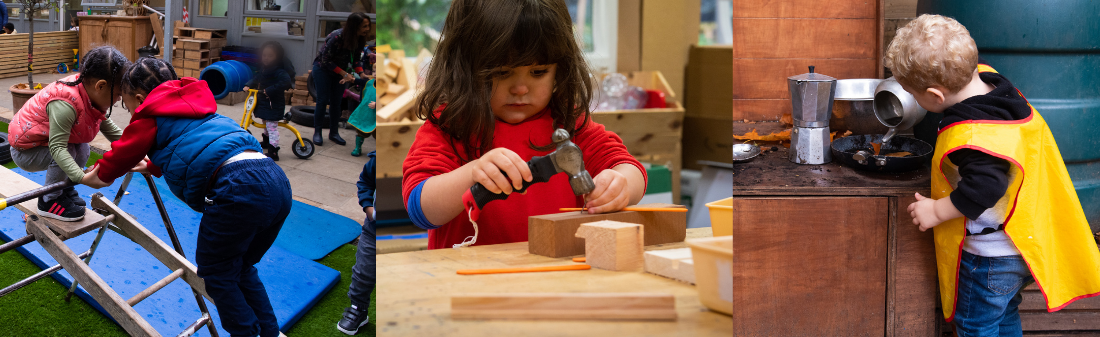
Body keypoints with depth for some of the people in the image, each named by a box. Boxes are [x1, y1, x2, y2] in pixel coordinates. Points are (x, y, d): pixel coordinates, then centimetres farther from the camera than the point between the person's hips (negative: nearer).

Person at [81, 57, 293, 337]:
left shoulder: (150, 117, 10)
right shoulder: (193, 104, 33)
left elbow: (122, 154, 24)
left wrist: (94, 176, 43)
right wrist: (151, 166, 65)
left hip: (238, 188, -8)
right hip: (278, 181, 8)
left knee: (216, 274, 12)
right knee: (241, 269, 26)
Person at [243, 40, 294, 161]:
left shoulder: (279, 71, -22)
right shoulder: (263, 69, 6)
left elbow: (286, 82, -35)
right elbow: (256, 78, 18)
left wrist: (269, 90, -35)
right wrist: (248, 85, -1)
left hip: (274, 105, -9)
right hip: (263, 102, 9)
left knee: (272, 127, -12)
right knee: (266, 124, 29)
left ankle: (273, 152, -12)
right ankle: (266, 141, 52)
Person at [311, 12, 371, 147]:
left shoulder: (360, 40, -13)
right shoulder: (337, 37, -32)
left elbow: (357, 59, 1)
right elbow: (326, 60, -25)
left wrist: (361, 73, -18)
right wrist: (344, 74, -29)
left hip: (339, 70, 6)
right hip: (323, 69, -5)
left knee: (337, 102, 5)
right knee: (323, 100, -5)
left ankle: (334, 133, 13)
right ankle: (317, 133, 5)